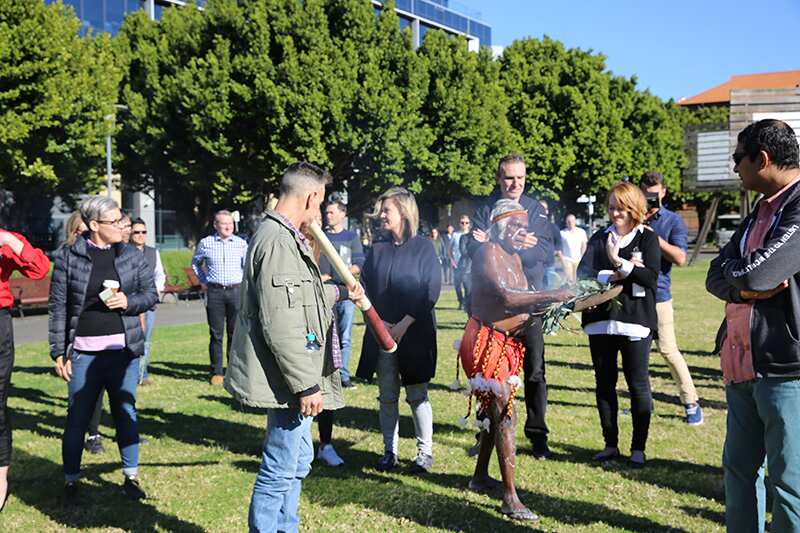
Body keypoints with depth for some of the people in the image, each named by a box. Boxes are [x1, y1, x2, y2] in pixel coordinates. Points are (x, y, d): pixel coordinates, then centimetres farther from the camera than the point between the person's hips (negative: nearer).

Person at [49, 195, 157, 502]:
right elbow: (58, 307, 0)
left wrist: (128, 301, -11)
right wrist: (58, 352, -3)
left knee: (126, 414, 9)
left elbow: (151, 294, 11)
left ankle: (131, 477, 21)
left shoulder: (131, 255, 5)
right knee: (77, 419, 5)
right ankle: (71, 482, 19)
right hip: (83, 353, -2)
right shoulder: (68, 257, -1)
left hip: (123, 351, 2)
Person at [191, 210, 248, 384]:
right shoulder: (206, 243, 4)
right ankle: (216, 372, 9)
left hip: (236, 291, 1)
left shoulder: (241, 243, 5)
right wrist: (203, 280, 13)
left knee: (235, 333, 3)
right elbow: (195, 262, 21)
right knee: (216, 334, 2)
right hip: (214, 293, 0)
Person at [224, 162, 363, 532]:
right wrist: (306, 385, -22)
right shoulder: (278, 242, -21)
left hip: (296, 377, 11)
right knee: (280, 470, 0)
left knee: (298, 462, 22)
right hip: (290, 381, -11)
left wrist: (340, 292, 34)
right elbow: (279, 326, -25)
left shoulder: (284, 237, 12)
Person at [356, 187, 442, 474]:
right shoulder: (377, 249, 10)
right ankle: (389, 451, 18)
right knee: (387, 396, 8)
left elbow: (431, 291, -9)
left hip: (415, 334, -4)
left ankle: (425, 452, 14)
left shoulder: (423, 247, -3)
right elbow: (365, 288, 6)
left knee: (417, 395, 2)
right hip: (381, 335, 4)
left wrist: (404, 324, -14)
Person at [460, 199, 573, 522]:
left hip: (507, 344, 9)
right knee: (505, 414, -10)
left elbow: (518, 302, 11)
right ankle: (510, 499, -7)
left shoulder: (515, 257, 15)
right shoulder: (488, 253, -14)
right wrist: (552, 296, -24)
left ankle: (480, 477, 32)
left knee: (496, 411, 17)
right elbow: (506, 297, -26)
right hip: (487, 341, -9)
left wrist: (546, 308, -7)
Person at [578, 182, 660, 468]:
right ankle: (610, 444, 19)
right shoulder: (599, 238, 12)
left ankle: (638, 448, 10)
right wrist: (615, 276, -14)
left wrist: (619, 263, -19)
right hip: (600, 319, 4)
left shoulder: (647, 238, 4)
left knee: (638, 384, 1)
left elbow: (651, 276, -11)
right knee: (604, 383, 8)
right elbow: (583, 273, -3)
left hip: (634, 319, -3)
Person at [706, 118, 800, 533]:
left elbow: (757, 273, -23)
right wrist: (747, 285, -10)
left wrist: (734, 271, -1)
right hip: (743, 363, 9)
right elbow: (716, 279, 10)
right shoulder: (760, 212, 17)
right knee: (739, 469, 17)